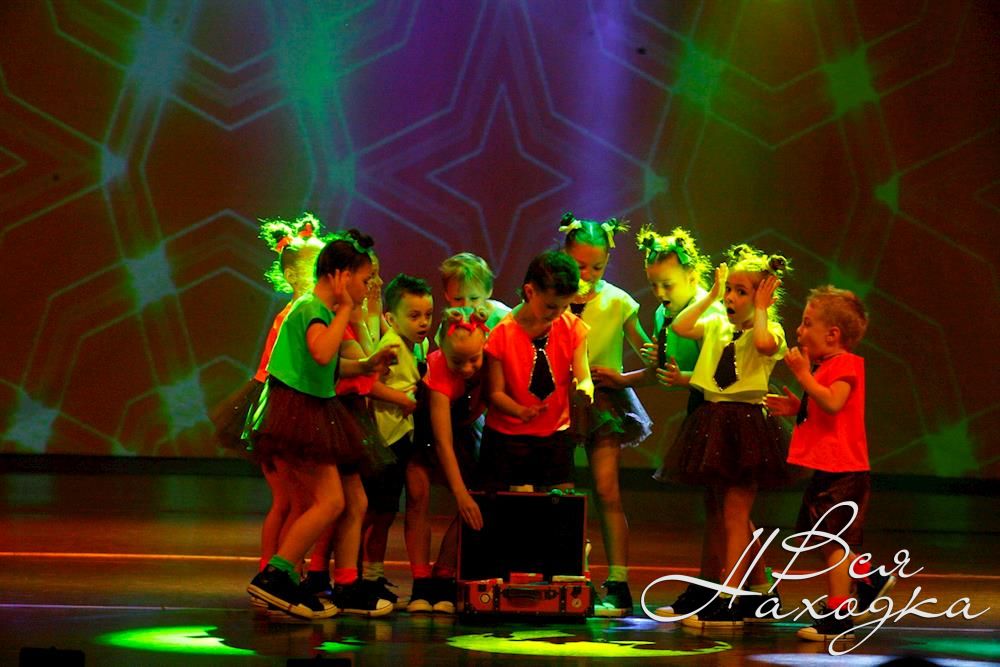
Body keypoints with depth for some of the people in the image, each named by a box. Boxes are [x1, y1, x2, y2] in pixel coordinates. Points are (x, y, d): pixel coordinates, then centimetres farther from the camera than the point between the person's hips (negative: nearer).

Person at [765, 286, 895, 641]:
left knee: (833, 542, -8)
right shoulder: (827, 366, 18)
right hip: (827, 467, 10)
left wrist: (803, 374, -25)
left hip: (842, 470, -10)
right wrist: (798, 408, 11)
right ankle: (871, 578, 32)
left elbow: (832, 403, -30)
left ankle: (837, 618, -5)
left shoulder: (844, 364, -13)